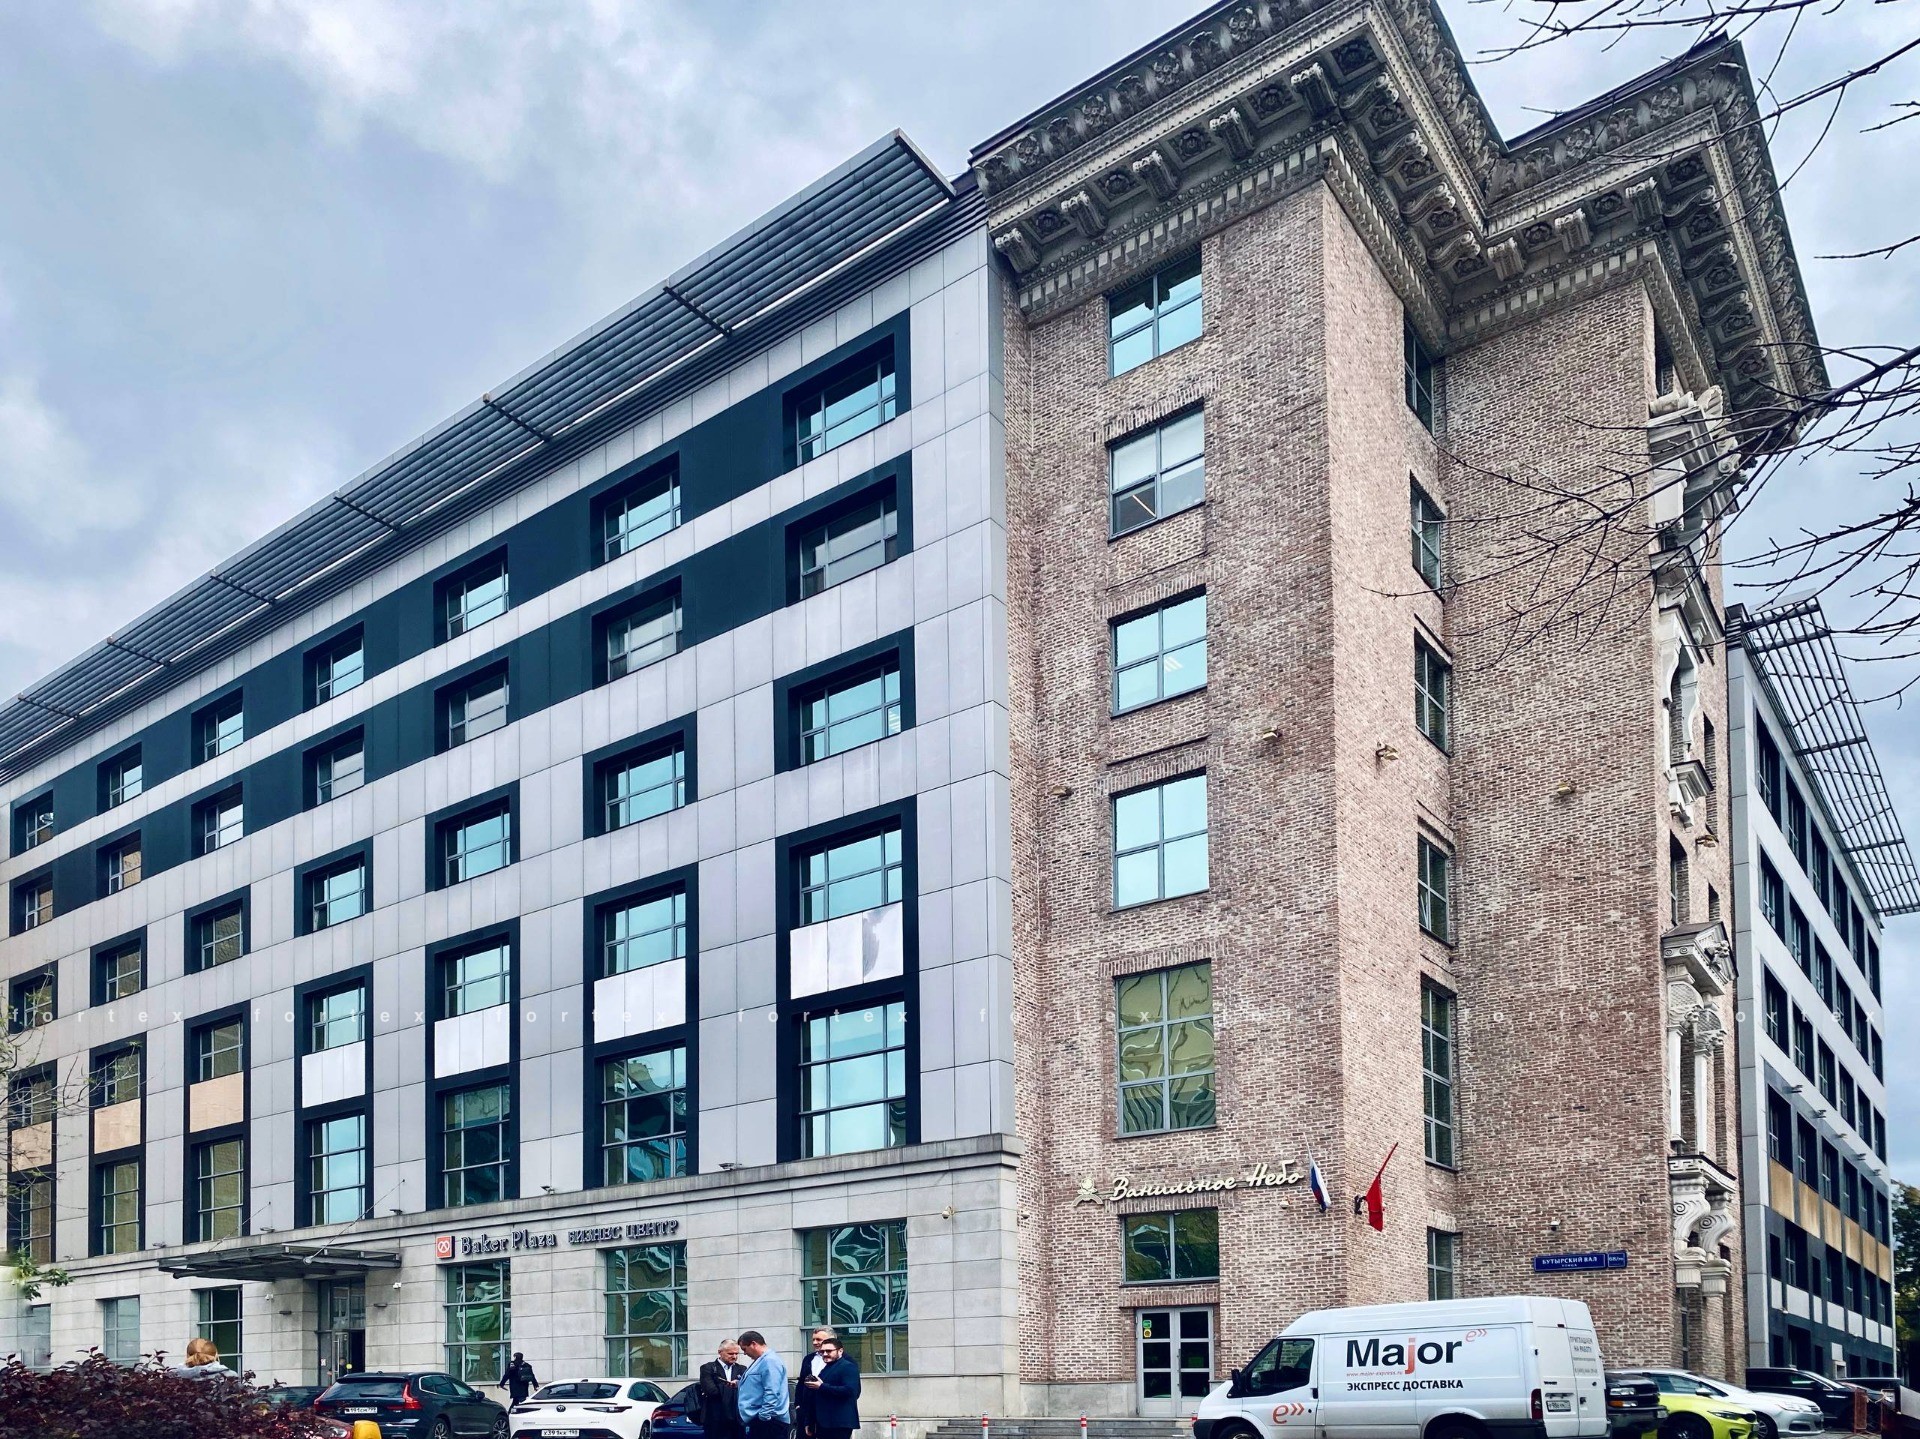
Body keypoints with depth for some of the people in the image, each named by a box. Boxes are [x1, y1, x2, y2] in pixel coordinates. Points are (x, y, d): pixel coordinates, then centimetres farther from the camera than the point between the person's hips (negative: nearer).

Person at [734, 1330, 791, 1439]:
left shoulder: (770, 1361, -15)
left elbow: (771, 1394, -22)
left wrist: (764, 1416, -22)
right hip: (758, 1421, 11)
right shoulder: (762, 1360, 18)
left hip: (767, 1421, -11)